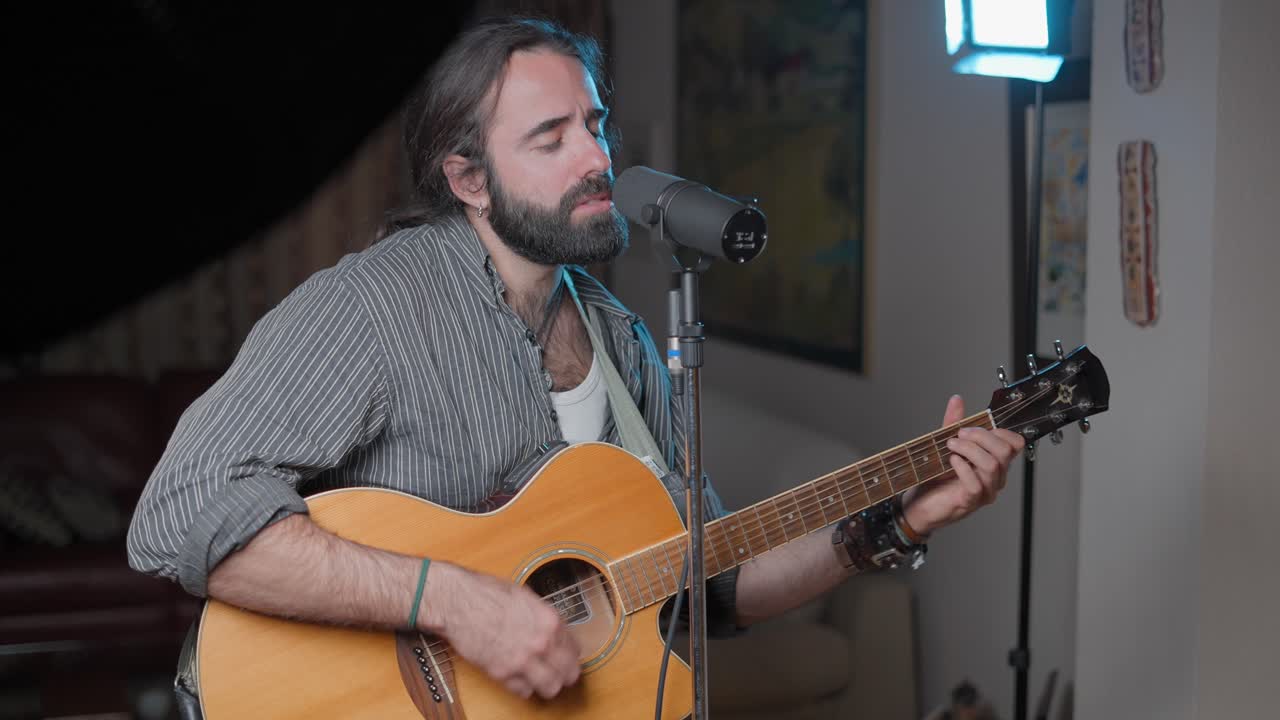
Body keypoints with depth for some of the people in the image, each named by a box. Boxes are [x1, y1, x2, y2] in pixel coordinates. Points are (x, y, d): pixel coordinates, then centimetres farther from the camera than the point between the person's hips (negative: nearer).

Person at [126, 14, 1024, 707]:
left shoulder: (623, 341, 9)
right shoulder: (370, 304, -14)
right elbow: (181, 518, -25)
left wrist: (891, 524, 3)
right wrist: (454, 599, -30)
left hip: (596, 693, 6)